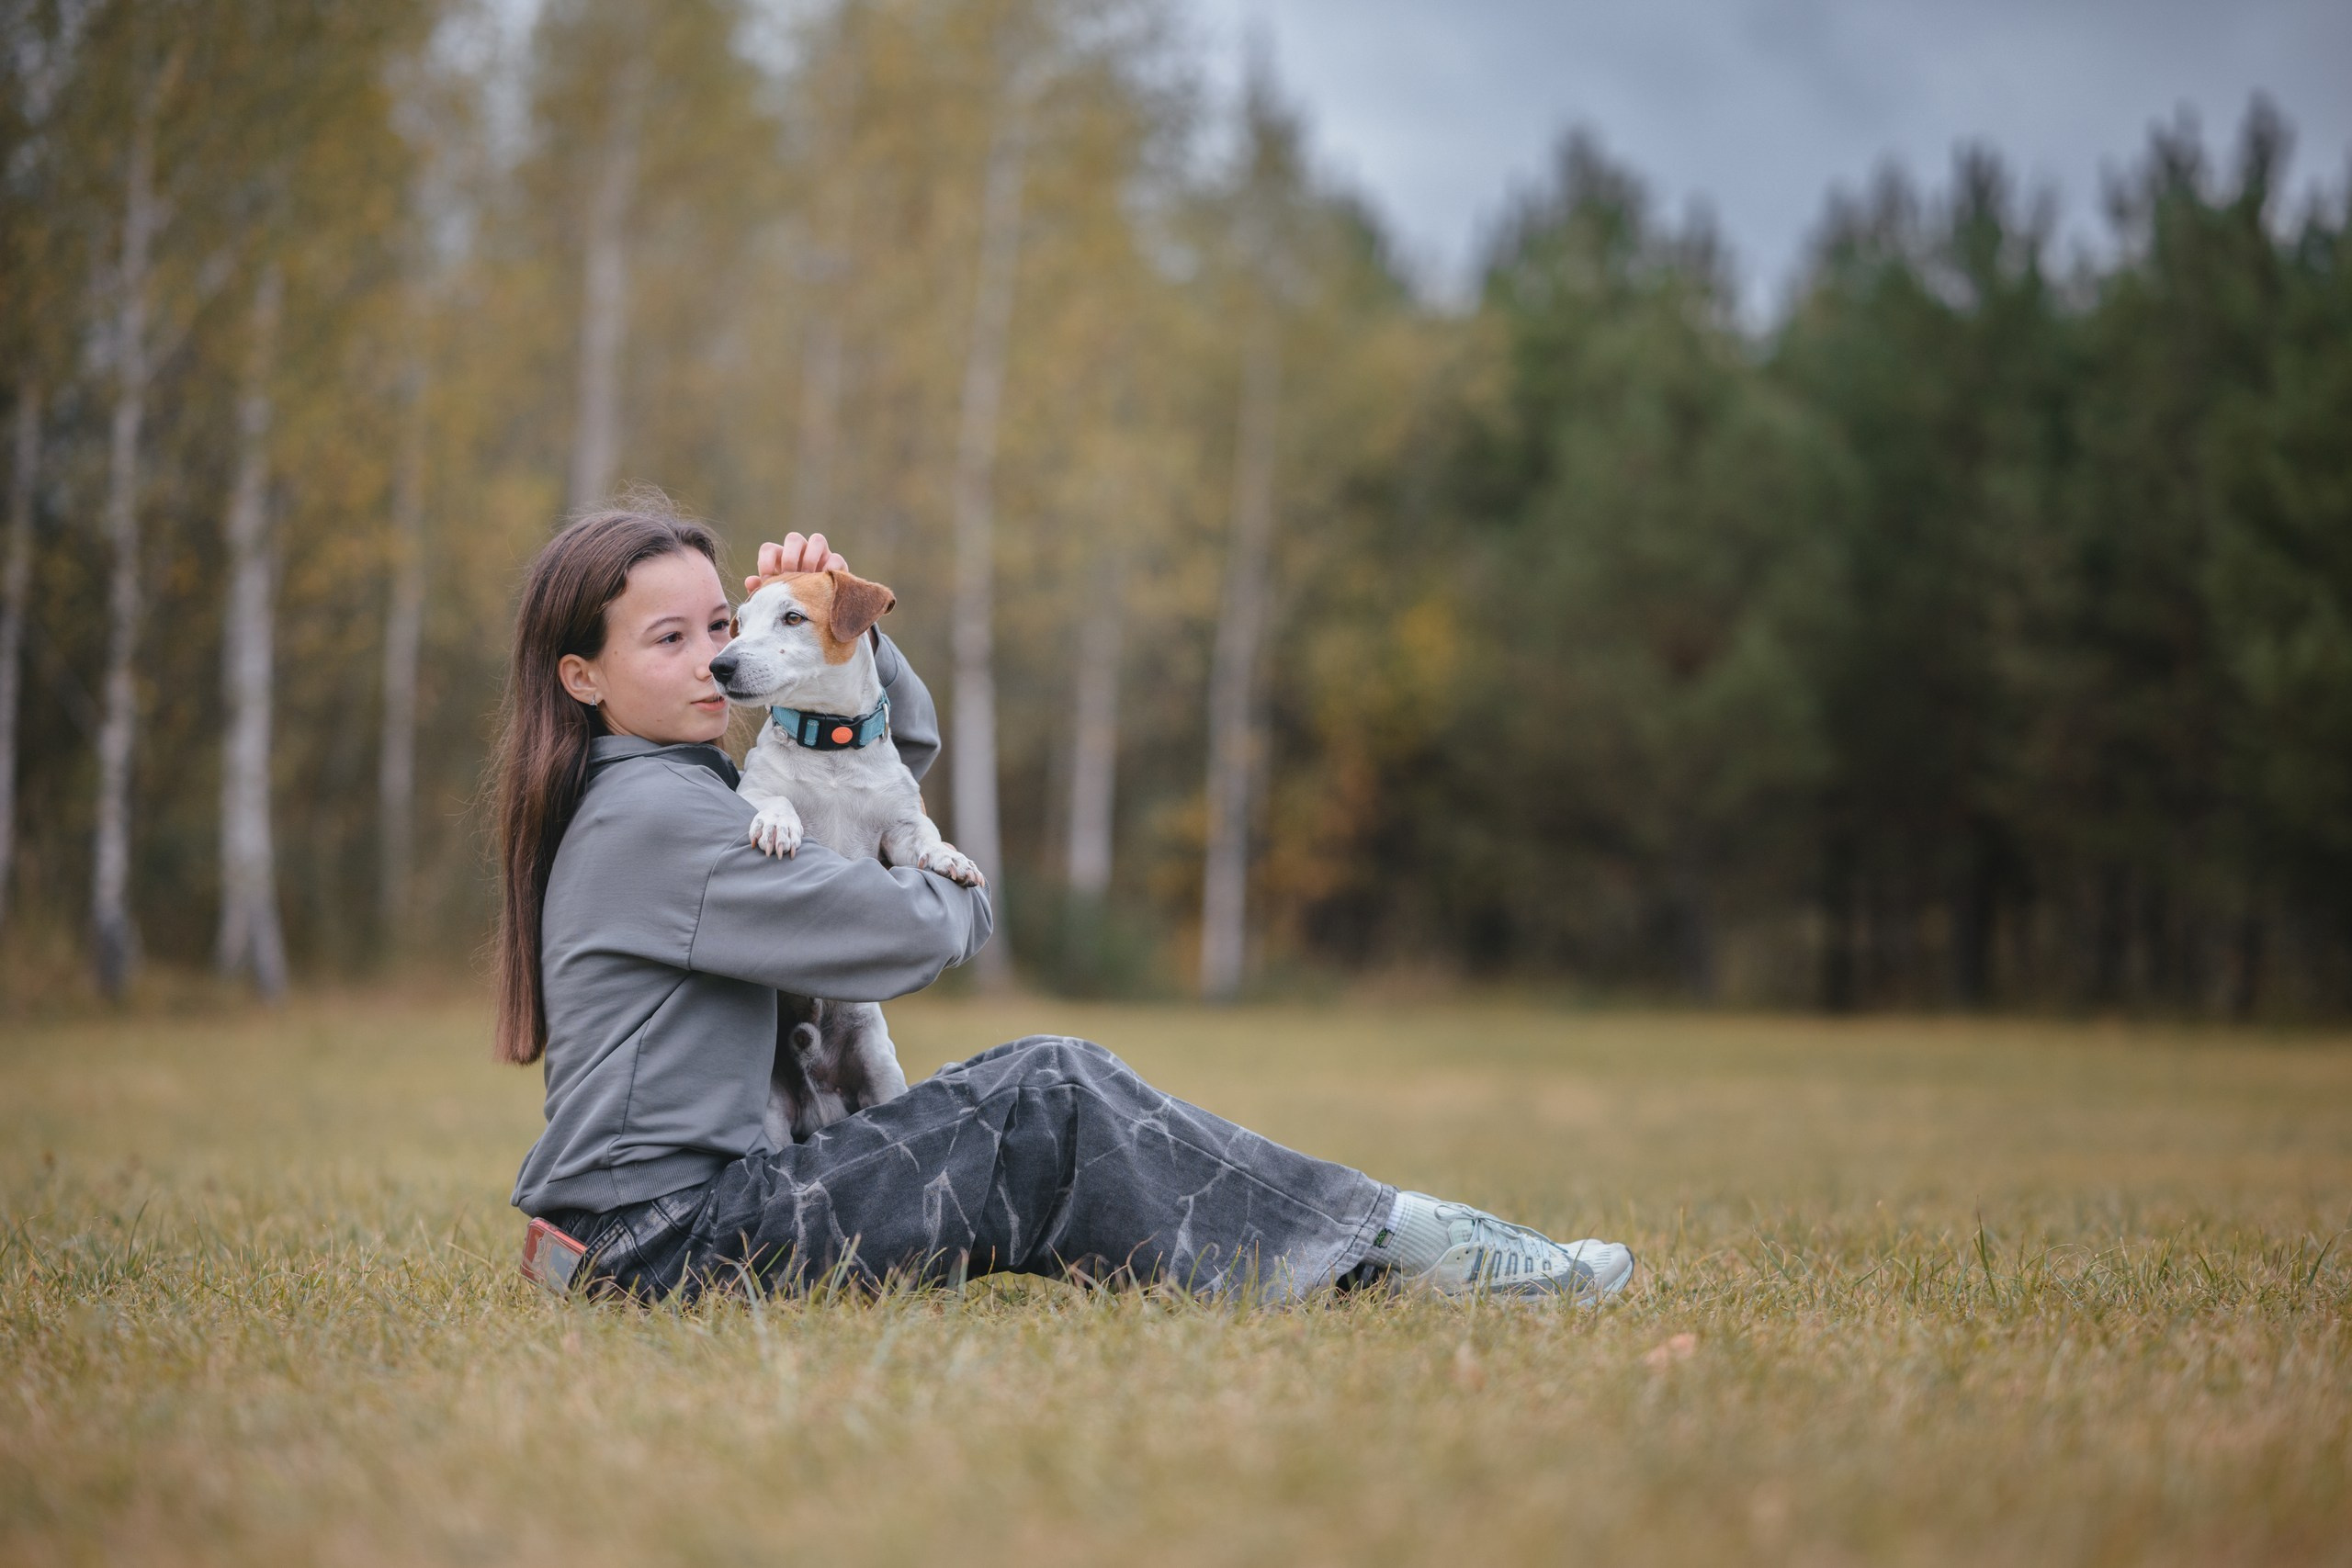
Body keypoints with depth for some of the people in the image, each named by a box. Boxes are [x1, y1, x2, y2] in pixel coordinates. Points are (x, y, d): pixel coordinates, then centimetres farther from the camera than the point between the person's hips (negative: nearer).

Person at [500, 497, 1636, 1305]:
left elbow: (901, 740, 25)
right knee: (1048, 1103, -11)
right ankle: (1384, 1245, -4)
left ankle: (1373, 1241, 4)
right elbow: (906, 937, -15)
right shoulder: (651, 815, -16)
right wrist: (959, 906, 9)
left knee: (1036, 1092, 7)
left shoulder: (664, 785, 15)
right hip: (668, 1235, -10)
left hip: (661, 1214, 10)